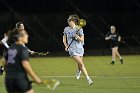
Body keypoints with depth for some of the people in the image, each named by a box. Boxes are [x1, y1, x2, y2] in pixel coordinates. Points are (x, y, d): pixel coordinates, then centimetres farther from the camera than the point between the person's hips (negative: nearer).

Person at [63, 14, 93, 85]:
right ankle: (88, 78, -10)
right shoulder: (66, 29, 2)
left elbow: (82, 40, -5)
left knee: (80, 65, 6)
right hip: (72, 49, -1)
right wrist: (66, 46, 0)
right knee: (81, 64, -14)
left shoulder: (79, 29, -4)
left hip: (79, 48, 1)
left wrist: (77, 36, -21)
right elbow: (64, 39, 14)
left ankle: (78, 71, 43)